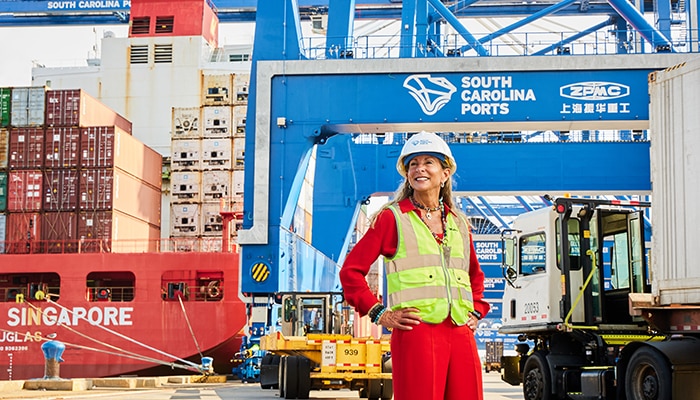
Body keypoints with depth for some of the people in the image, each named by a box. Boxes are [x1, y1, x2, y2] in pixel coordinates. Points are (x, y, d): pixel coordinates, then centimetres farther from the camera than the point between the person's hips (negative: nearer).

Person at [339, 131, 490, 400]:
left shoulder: (459, 222, 19)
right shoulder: (393, 218, 5)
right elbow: (351, 270, 1)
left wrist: (476, 311, 20)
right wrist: (380, 314, -5)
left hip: (461, 335, 5)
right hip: (416, 333, -5)